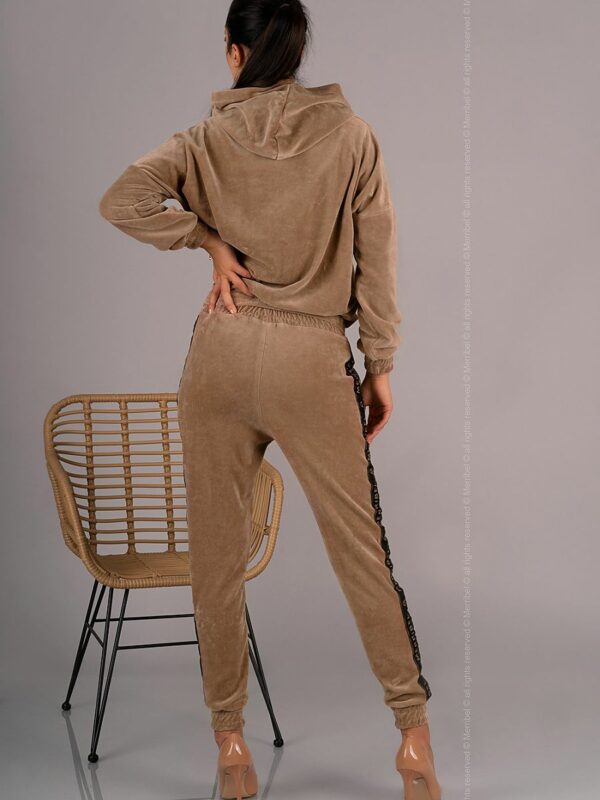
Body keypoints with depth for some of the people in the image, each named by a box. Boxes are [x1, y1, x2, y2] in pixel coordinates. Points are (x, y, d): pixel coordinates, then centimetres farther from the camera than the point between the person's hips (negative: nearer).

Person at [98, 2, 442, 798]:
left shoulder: (209, 137, 3)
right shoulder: (350, 133, 2)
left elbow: (124, 201, -12)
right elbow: (377, 260, 1)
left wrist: (209, 239, -4)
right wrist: (380, 366, 7)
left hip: (221, 357, 1)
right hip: (313, 364, -1)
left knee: (218, 555, 9)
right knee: (362, 548, 5)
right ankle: (413, 733, 9)